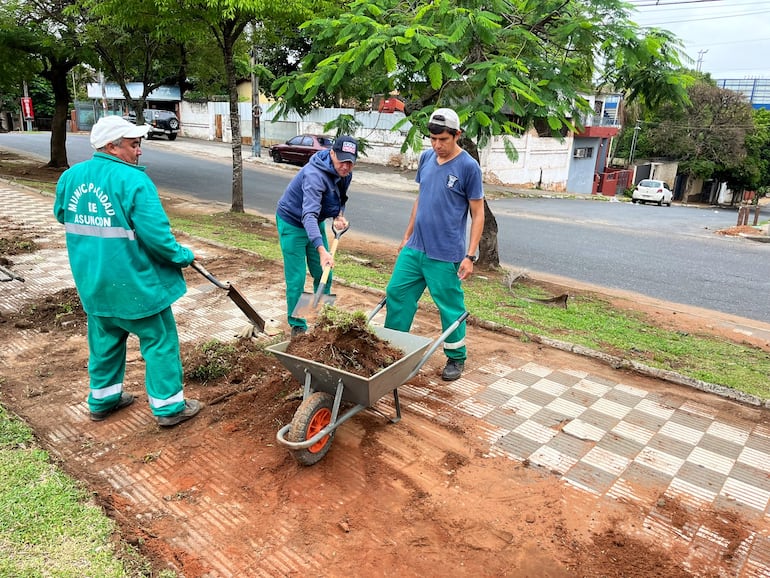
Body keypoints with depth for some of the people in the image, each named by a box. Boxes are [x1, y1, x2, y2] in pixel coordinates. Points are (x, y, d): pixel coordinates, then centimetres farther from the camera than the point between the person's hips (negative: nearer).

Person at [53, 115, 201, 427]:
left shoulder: (70, 176, 3)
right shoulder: (133, 180, -20)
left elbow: (62, 216, 20)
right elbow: (156, 235, -24)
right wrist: (183, 255, -8)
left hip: (92, 281, 7)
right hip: (135, 283, -7)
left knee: (104, 340, 22)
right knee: (160, 342, 7)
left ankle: (102, 399, 36)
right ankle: (169, 406, 15)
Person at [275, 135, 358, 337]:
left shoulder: (345, 174, -9)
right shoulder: (315, 175, -35)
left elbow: (340, 200, 10)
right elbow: (309, 215, -46)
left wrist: (339, 216, -14)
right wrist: (321, 250, -57)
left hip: (316, 224, 8)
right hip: (292, 223, -8)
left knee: (323, 275, 12)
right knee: (296, 279, -5)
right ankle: (297, 326, 10)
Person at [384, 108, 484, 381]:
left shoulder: (468, 166, -10)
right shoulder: (426, 158, 6)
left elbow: (478, 214, -8)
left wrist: (470, 256, -13)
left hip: (446, 255, -6)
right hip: (414, 248, 6)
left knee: (450, 307, 6)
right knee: (396, 293, 9)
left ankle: (456, 358, 25)